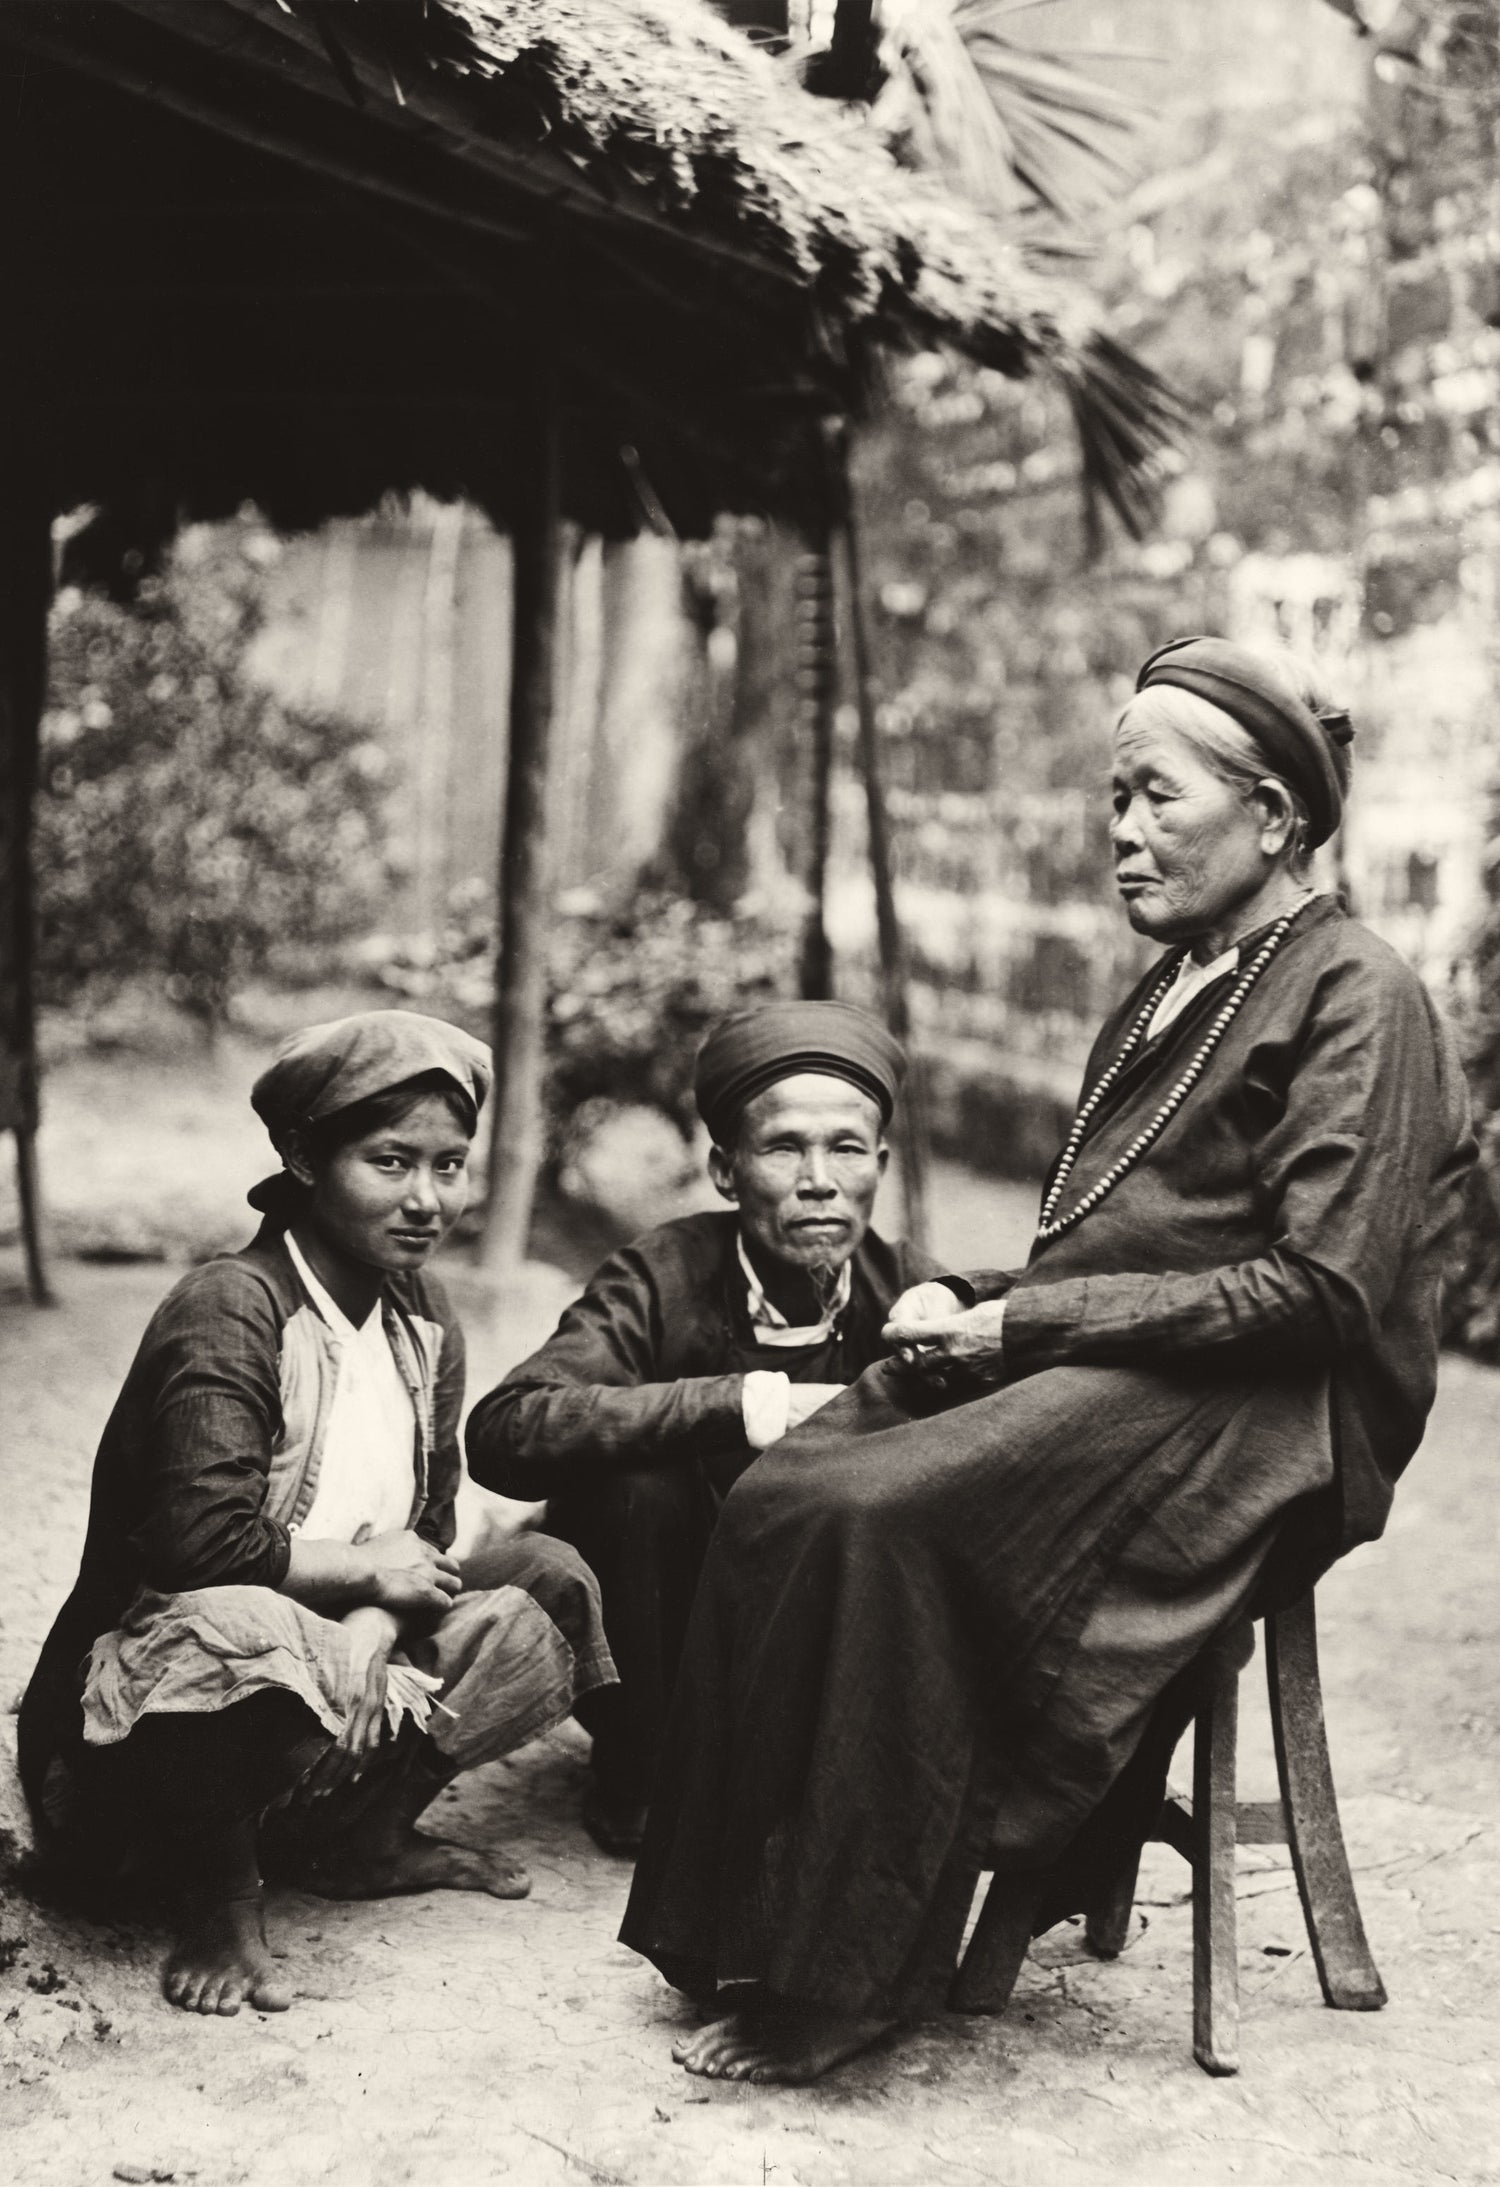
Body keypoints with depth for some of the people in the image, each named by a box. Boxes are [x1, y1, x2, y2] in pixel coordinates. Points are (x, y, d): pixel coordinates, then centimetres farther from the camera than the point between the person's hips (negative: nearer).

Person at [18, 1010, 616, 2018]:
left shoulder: (423, 1316, 4)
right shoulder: (229, 1311, -21)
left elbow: (427, 1530, 4)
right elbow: (203, 1539, -32)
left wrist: (370, 1631, -17)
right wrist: (367, 1568, -16)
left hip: (334, 1669, 8)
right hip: (144, 1693, -8)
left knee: (528, 1631, -5)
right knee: (236, 1630, -40)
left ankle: (361, 1840, 10)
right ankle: (221, 1891, -12)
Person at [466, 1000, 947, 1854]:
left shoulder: (911, 1292, -8)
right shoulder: (664, 1278, -17)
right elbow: (503, 1431, -32)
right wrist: (739, 1404, -39)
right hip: (660, 1650, -3)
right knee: (640, 1475, -29)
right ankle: (639, 1781, -7)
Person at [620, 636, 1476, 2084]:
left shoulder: (1356, 998, -4)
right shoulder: (1167, 995, 23)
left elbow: (1323, 1290, -15)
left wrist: (1022, 1322, -16)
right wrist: (964, 1303, 0)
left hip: (1250, 1411, -8)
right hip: (1087, 1375, 8)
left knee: (887, 1516, -30)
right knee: (777, 1497, -17)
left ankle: (848, 1977, -21)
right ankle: (743, 1929, -11)